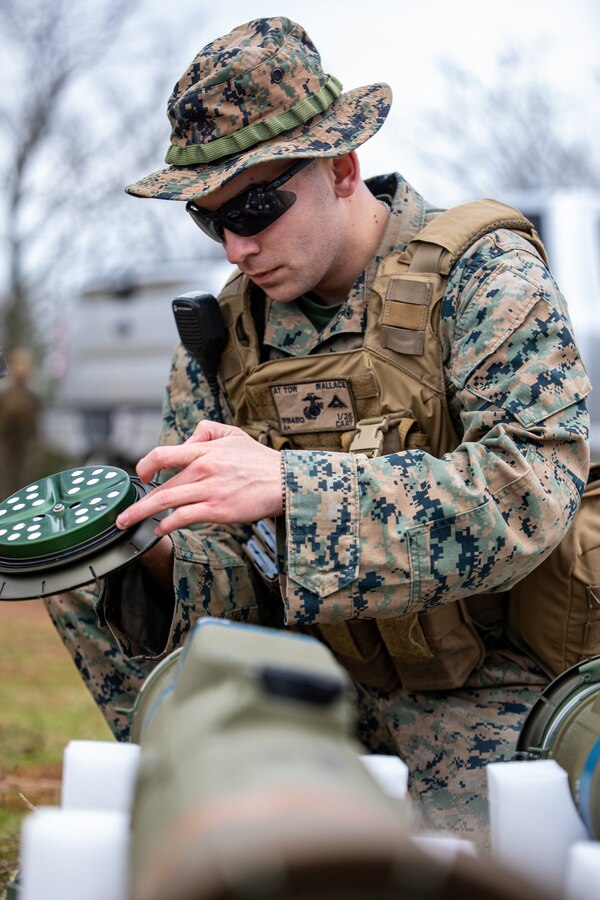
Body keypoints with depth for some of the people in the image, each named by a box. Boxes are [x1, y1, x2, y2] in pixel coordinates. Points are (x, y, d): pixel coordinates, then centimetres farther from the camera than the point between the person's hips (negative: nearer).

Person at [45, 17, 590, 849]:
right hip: (331, 679, 5)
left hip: (489, 696, -4)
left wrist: (287, 484, -39)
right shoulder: (224, 333, 2)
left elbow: (533, 491, -30)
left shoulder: (485, 274, -14)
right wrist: (152, 552, -25)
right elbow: (210, 579, 1)